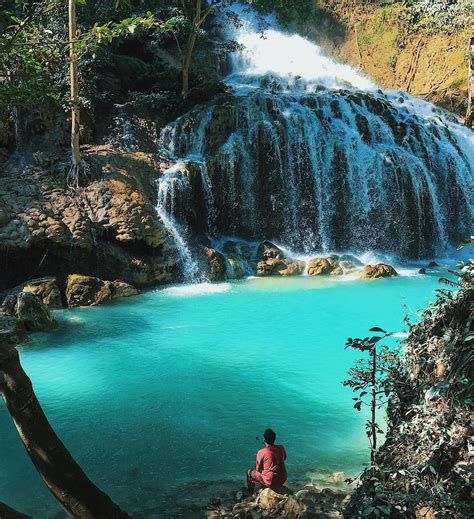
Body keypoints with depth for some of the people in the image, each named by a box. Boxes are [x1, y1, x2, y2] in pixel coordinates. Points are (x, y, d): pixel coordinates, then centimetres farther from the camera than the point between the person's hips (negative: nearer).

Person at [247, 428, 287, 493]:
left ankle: (250, 494, 30)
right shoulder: (281, 448, -4)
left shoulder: (261, 452, -16)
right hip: (283, 480, 5)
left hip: (270, 483, -5)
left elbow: (258, 469, -3)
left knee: (250, 472, 17)